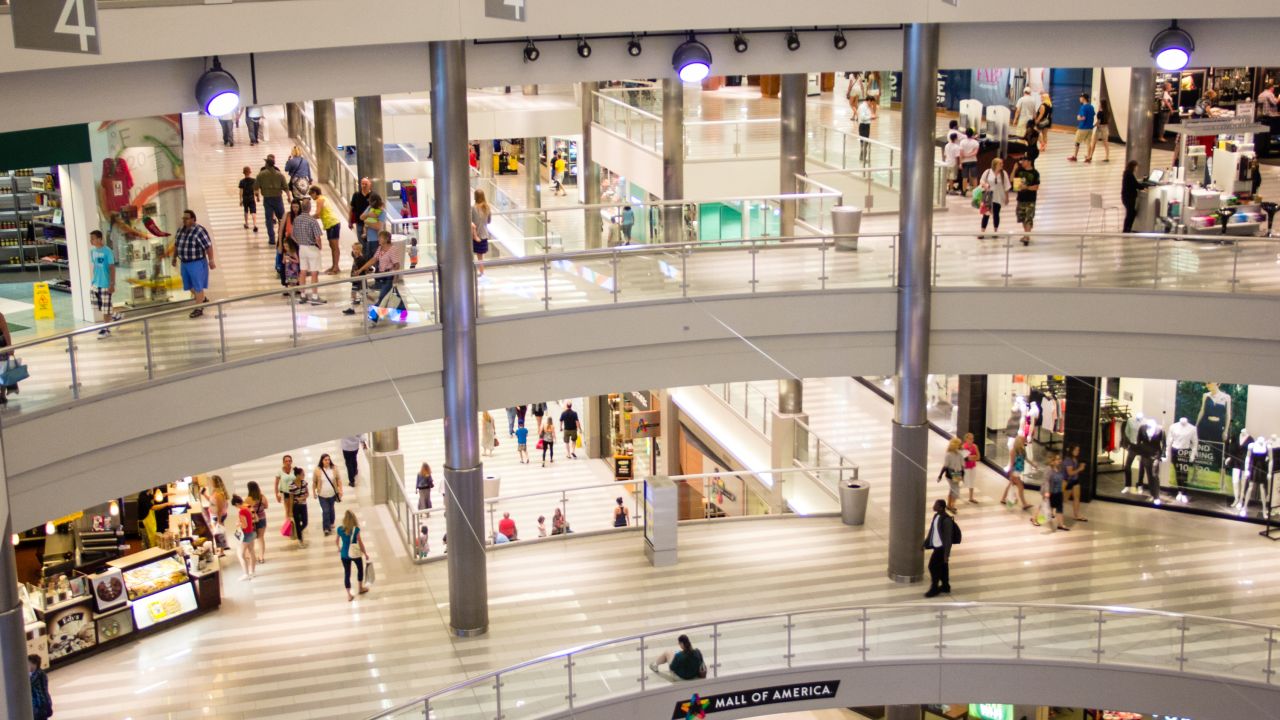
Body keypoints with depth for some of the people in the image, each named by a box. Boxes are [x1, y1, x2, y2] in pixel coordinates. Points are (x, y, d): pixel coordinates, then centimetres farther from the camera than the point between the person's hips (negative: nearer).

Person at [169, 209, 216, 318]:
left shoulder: (199, 231, -18)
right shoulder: (180, 230, 4)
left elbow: (208, 246, -19)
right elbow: (176, 245, 16)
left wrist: (211, 260, -20)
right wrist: (174, 257, 21)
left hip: (197, 263, -8)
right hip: (184, 263, 8)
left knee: (197, 286, 1)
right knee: (189, 285, 17)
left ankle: (198, 308, 11)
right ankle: (203, 299, 39)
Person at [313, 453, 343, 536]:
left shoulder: (334, 469, -9)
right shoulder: (317, 470, -15)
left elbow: (339, 479, 0)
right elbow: (314, 482, -5)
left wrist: (340, 490, -2)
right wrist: (314, 493, 1)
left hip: (332, 494, 2)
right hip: (322, 495, -2)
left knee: (331, 509, 20)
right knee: (325, 511, -3)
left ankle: (331, 523, 42)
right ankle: (326, 528, 5)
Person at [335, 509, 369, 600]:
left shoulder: (340, 529, -11)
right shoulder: (356, 530, -21)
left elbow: (336, 541, 5)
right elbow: (360, 543, -14)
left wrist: (339, 548, 27)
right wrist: (365, 553, 1)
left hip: (344, 554, 2)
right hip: (355, 553, -2)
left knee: (347, 573, 12)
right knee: (360, 569, 25)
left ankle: (349, 595, 15)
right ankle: (361, 588, 42)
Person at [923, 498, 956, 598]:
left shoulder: (946, 520, -25)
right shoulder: (936, 516, 2)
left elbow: (948, 538, -22)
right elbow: (931, 531, 13)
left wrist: (946, 554, -20)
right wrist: (926, 544, 16)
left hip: (941, 547, -8)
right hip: (936, 546, 8)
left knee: (933, 566, -2)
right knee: (942, 567, 18)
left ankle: (934, 589, 13)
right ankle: (945, 587, 32)